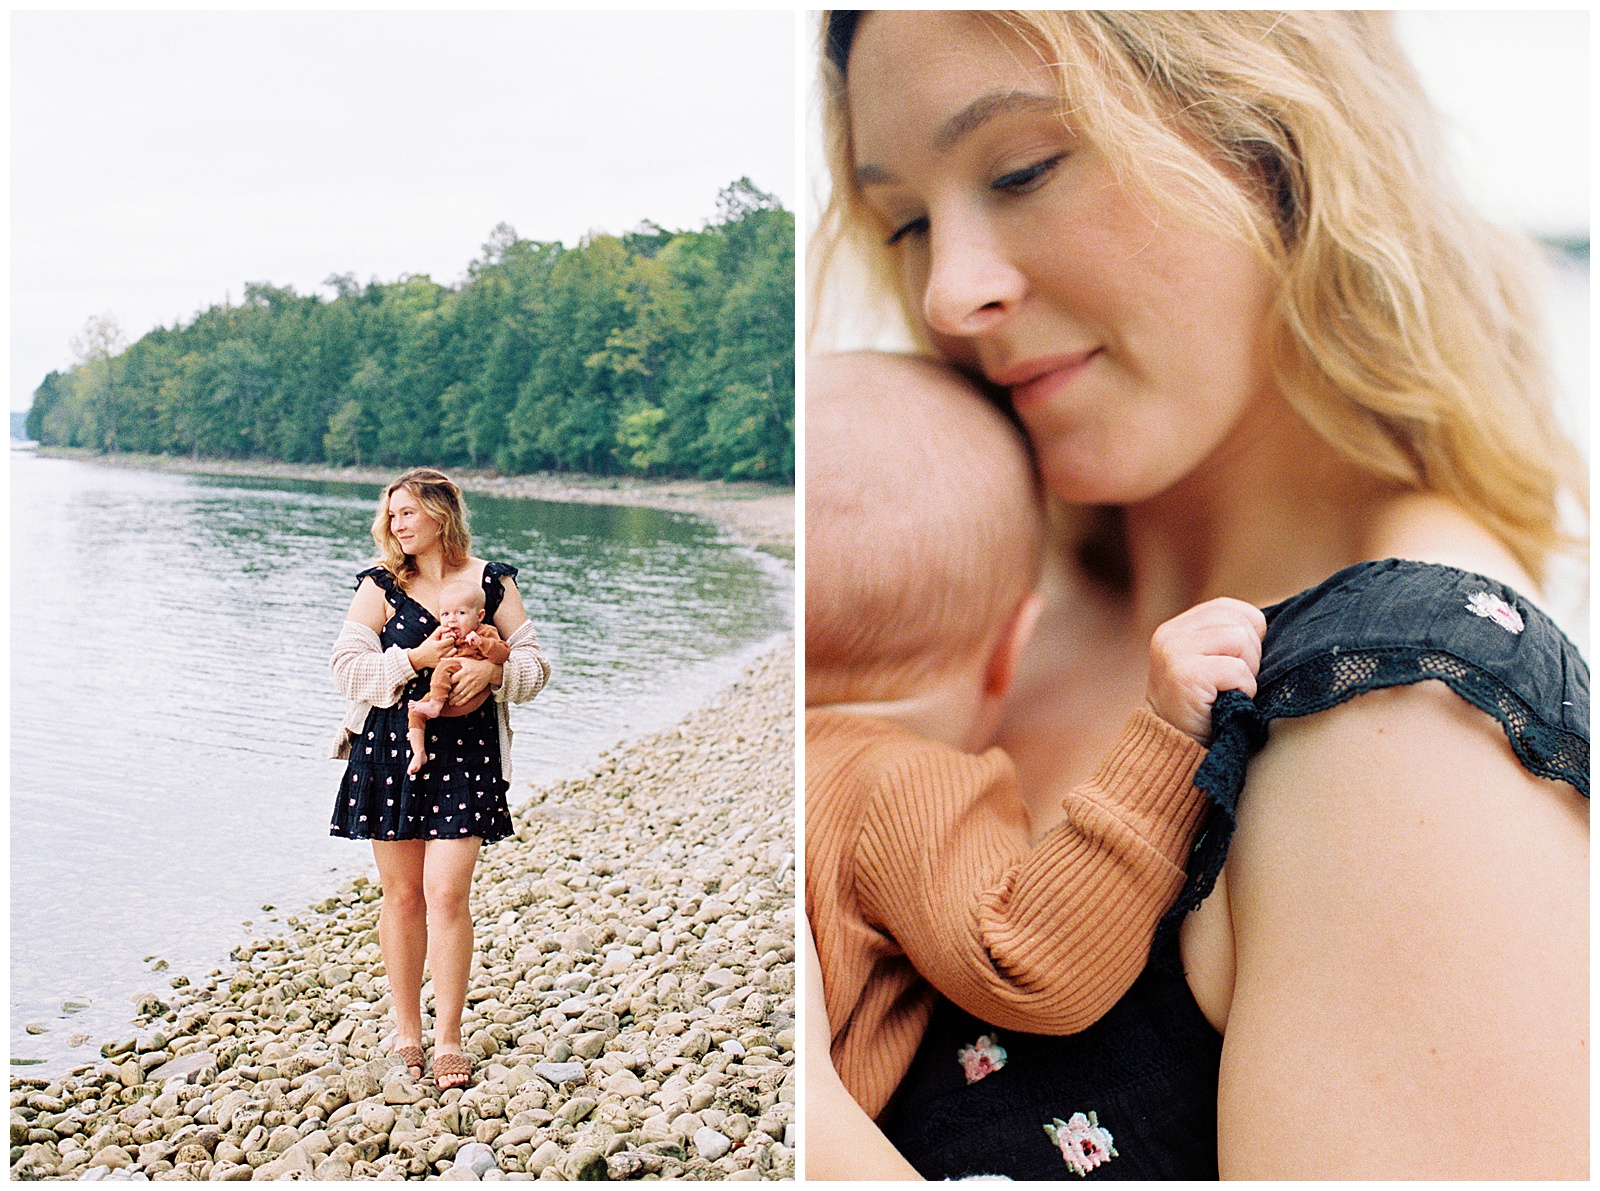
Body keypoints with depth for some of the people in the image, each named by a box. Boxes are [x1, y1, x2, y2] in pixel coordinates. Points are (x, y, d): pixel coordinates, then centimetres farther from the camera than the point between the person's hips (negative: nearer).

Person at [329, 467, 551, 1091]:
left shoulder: (491, 582, 5)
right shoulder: (380, 586, 5)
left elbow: (534, 664, 5)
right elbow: (349, 667, -3)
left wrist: (492, 670, -15)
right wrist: (416, 660, -16)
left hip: (465, 754, -1)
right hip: (390, 751, 1)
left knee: (446, 894, -8)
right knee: (402, 895, 7)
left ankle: (448, 1039, 3)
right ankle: (406, 1033, 21)